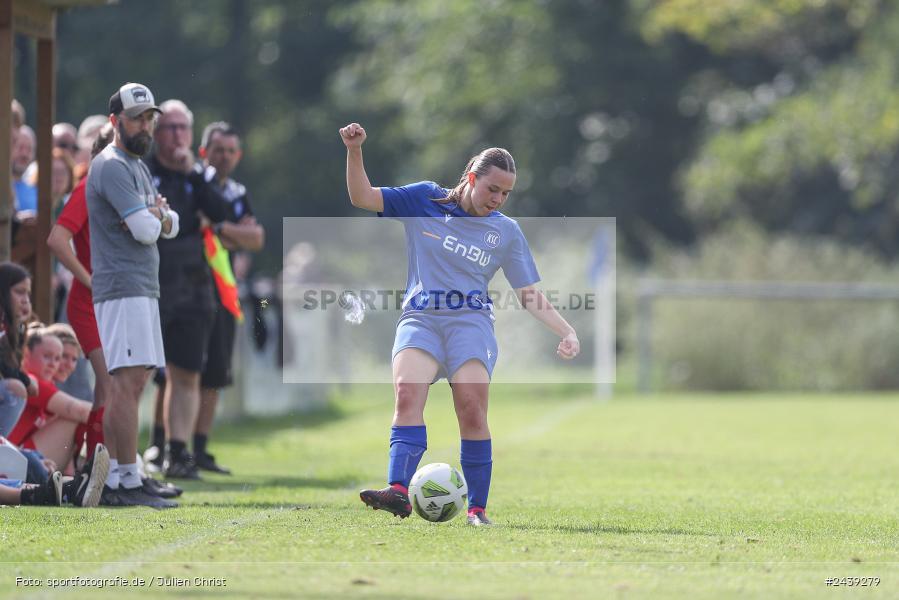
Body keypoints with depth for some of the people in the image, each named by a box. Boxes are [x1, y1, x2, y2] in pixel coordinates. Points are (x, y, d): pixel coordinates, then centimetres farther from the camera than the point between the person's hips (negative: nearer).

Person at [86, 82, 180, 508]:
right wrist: (153, 217, 3)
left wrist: (157, 217, -5)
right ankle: (129, 483, -20)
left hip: (143, 289, 10)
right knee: (128, 382, -15)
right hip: (122, 288, -10)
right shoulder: (112, 166, -12)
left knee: (131, 385, 8)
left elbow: (169, 225, 18)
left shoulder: (137, 167, 21)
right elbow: (145, 230, -19)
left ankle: (113, 483, 9)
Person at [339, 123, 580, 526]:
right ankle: (398, 492, -39)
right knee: (407, 392, -25)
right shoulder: (424, 201, 8)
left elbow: (529, 295, 12)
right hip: (420, 318, -1)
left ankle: (477, 508, -9)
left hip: (471, 322, 1)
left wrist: (567, 331, -1)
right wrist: (355, 151, -9)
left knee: (472, 406, -18)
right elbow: (362, 198, 6)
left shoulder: (506, 231, 10)